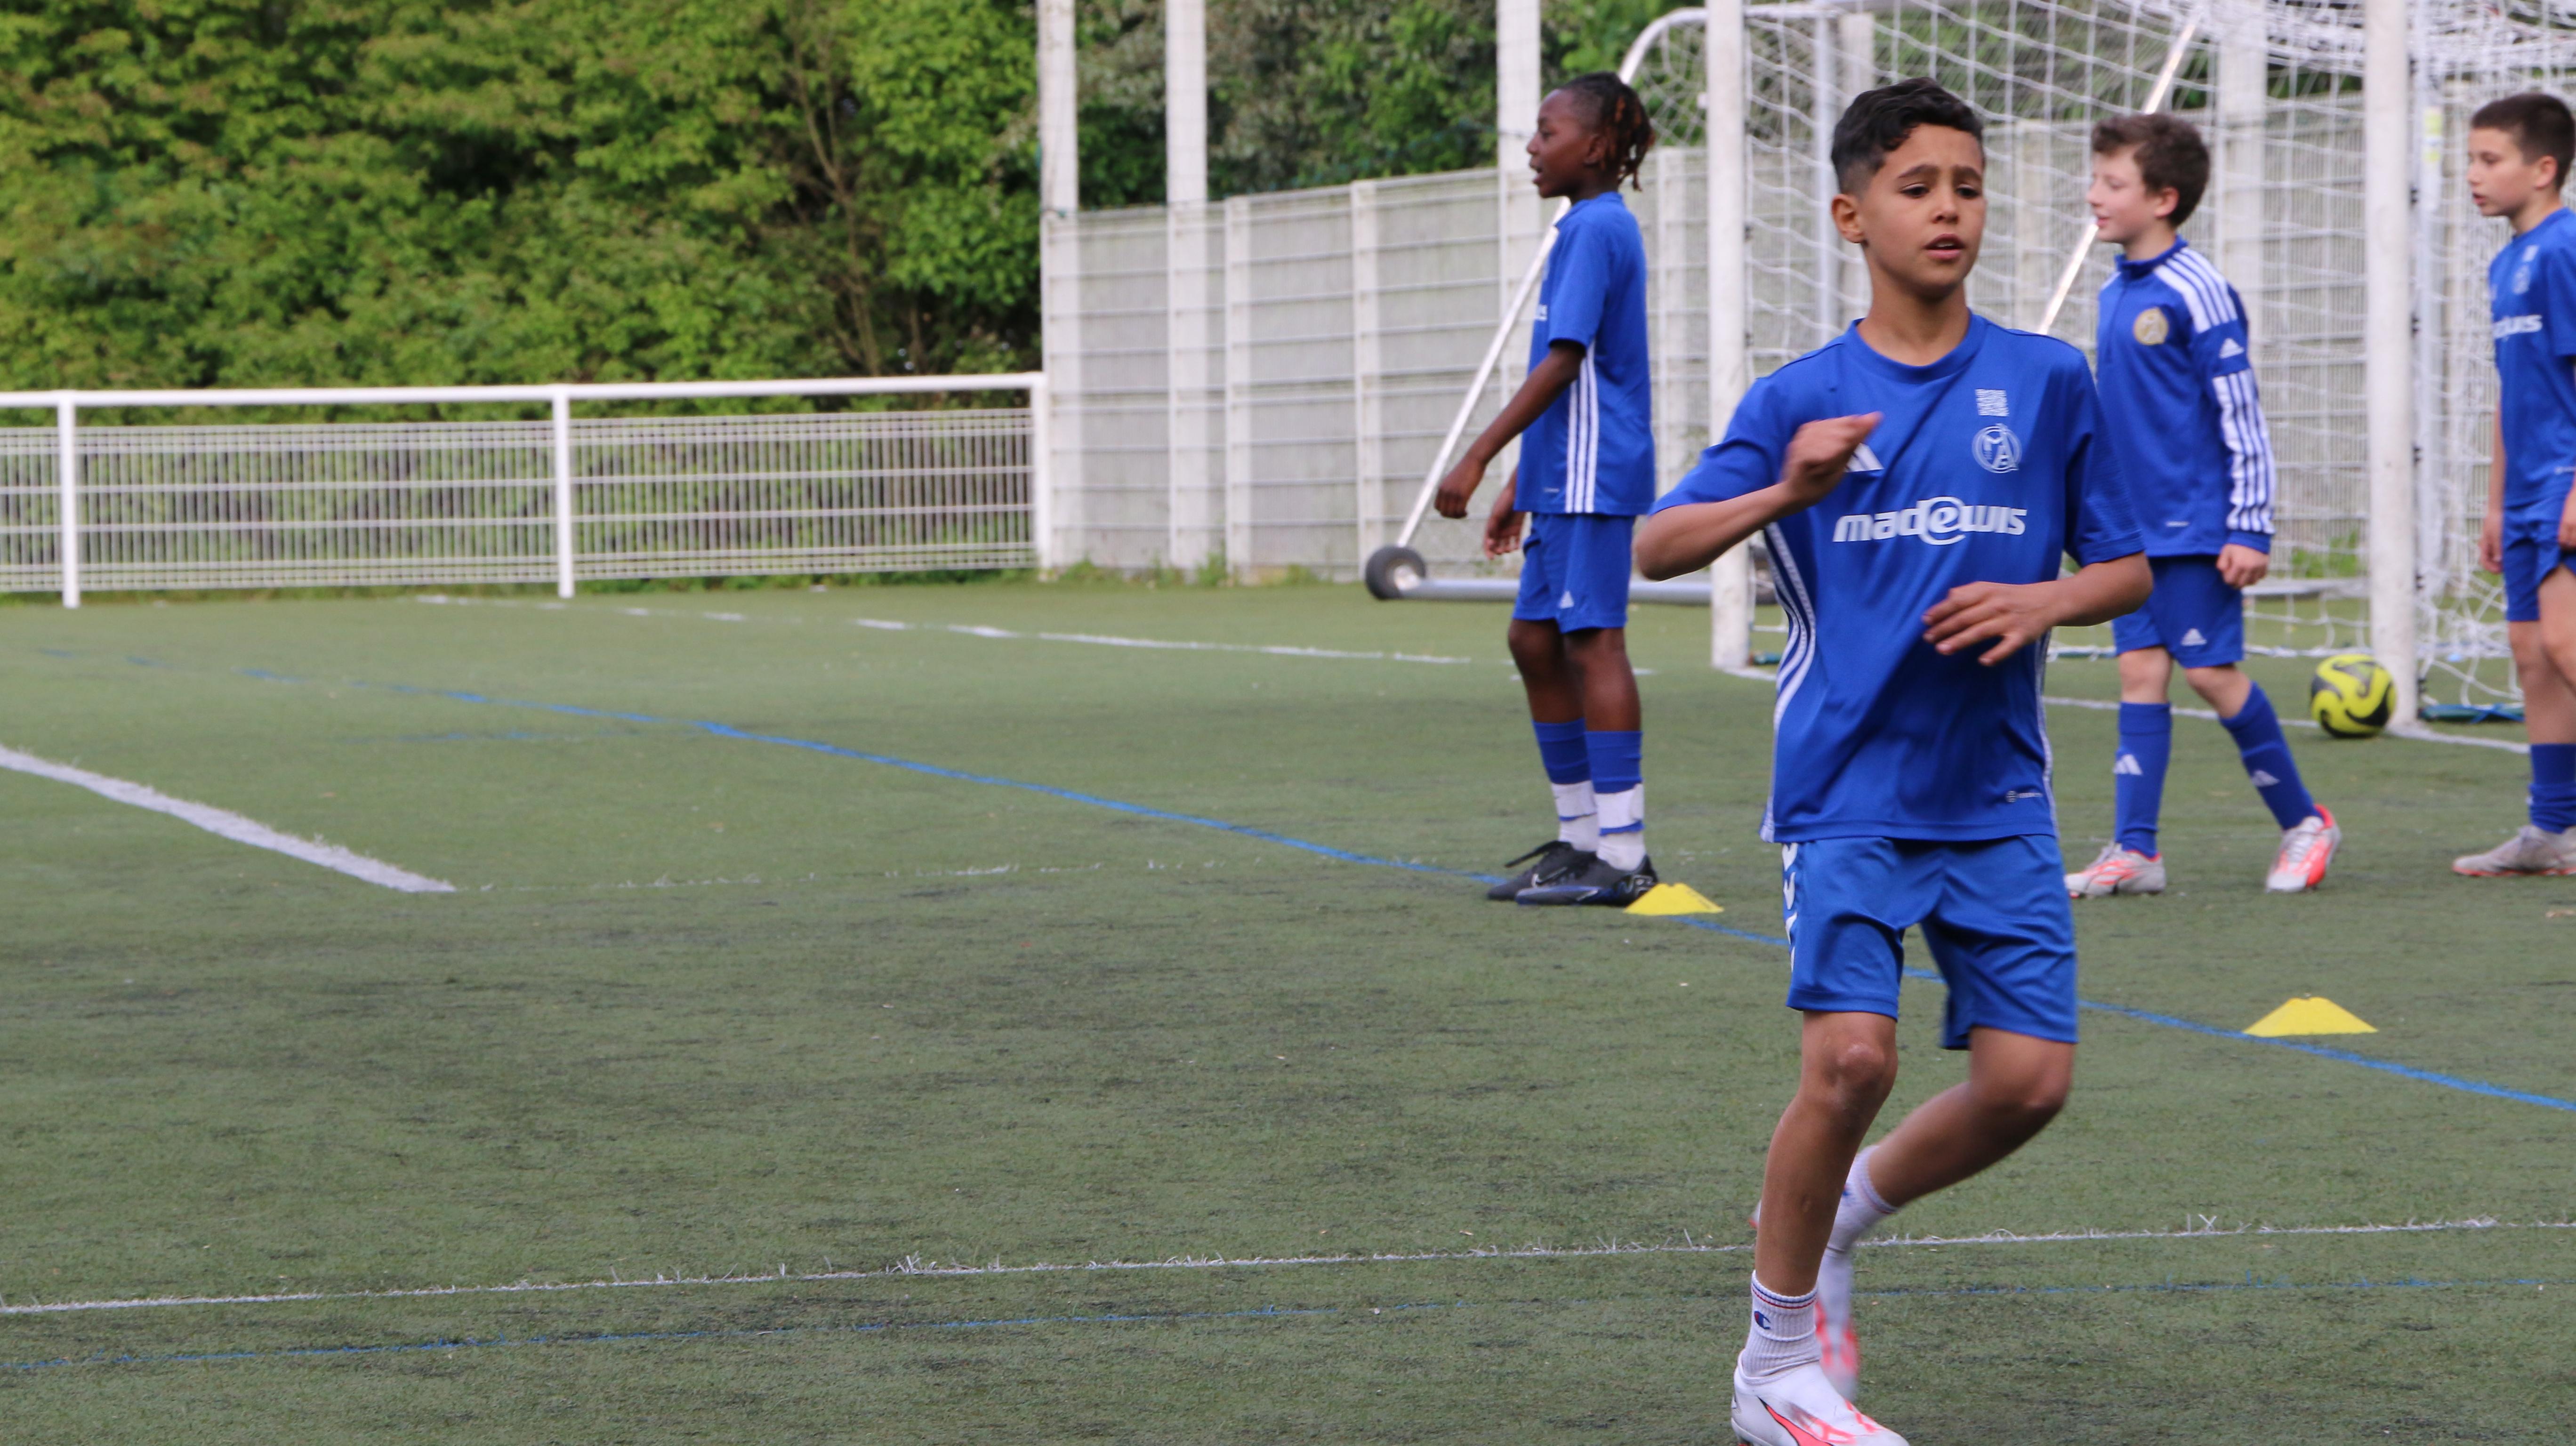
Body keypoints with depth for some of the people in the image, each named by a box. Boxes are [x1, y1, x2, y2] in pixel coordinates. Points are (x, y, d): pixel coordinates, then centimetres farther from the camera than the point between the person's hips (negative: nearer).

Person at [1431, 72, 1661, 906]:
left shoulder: (1596, 229, -13)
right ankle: (1581, 837, 19)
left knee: (1593, 642, -9)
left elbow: (1564, 362, -19)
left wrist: (1480, 457, -19)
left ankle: (1622, 857, -8)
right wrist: (1519, 486, 24)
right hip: (1566, 477, 10)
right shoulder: (1592, 227, 18)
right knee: (1536, 640, 13)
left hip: (1594, 476, -10)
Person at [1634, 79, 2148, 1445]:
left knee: (2028, 1078, -5)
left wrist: (2040, 603, -10)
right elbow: (1656, 548, -5)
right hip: (1847, 785, -3)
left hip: (1996, 794, 3)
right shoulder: (1800, 398, 1)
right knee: (1851, 1056, -17)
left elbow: (2128, 567, 11)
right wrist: (1785, 492, -22)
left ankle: (1845, 1211, 24)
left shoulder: (2050, 381, 5)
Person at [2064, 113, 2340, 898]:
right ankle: (2134, 850, 5)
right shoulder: (2115, 293, 10)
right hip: (2133, 526, 7)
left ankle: (2304, 823, 11)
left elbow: (2242, 413, -12)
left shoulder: (2195, 290, -13)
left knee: (2210, 671, -4)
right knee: (2139, 670, 4)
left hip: (2197, 524, -7)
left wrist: (2251, 529, -14)